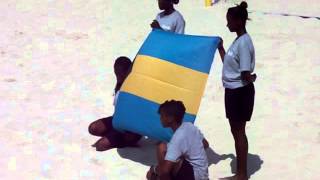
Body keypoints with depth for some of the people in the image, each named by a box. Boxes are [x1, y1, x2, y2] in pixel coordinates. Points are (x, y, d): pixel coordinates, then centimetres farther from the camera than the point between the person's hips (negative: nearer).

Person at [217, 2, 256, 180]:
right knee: (236, 132, 14)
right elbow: (229, 65, 18)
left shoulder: (244, 43, -21)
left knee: (239, 132, -1)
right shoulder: (238, 41, 9)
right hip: (233, 91, 10)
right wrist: (221, 48, 16)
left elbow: (246, 75, -23)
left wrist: (252, 78, -2)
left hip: (240, 92, -10)